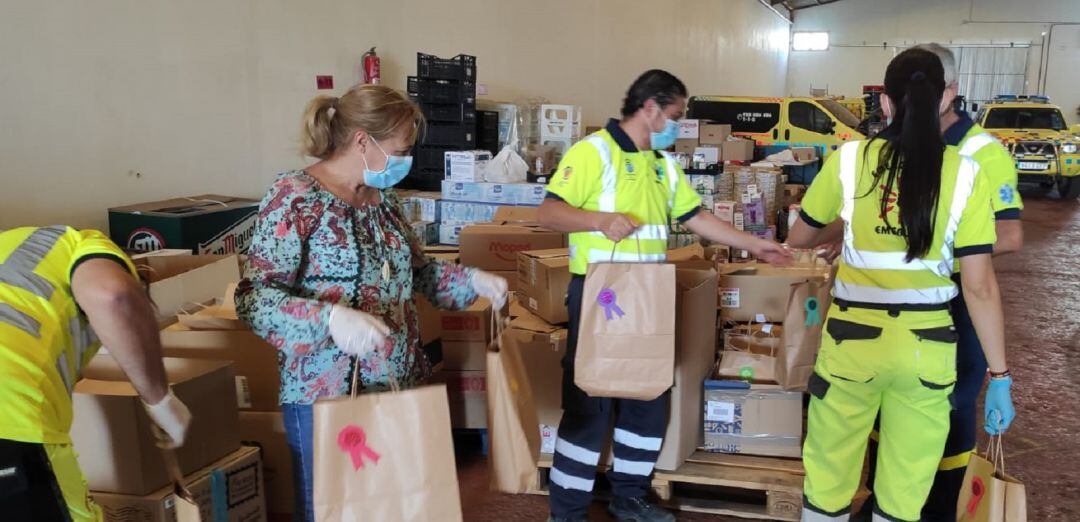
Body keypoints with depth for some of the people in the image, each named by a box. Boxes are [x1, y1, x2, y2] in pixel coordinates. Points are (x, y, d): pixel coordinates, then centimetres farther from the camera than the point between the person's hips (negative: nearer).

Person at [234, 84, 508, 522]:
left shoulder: (383, 198, 9)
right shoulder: (295, 198, -14)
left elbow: (415, 271, 20)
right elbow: (253, 298, -18)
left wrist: (472, 279, 2)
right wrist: (331, 318, -34)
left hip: (398, 388, 7)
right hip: (327, 396, -7)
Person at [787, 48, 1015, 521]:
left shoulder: (849, 159, -7)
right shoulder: (965, 175, -7)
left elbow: (799, 238, 7)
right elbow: (979, 287, -7)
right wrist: (999, 375, 1)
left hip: (854, 337, 0)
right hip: (927, 345, 1)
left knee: (829, 472, 16)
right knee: (907, 484, 17)